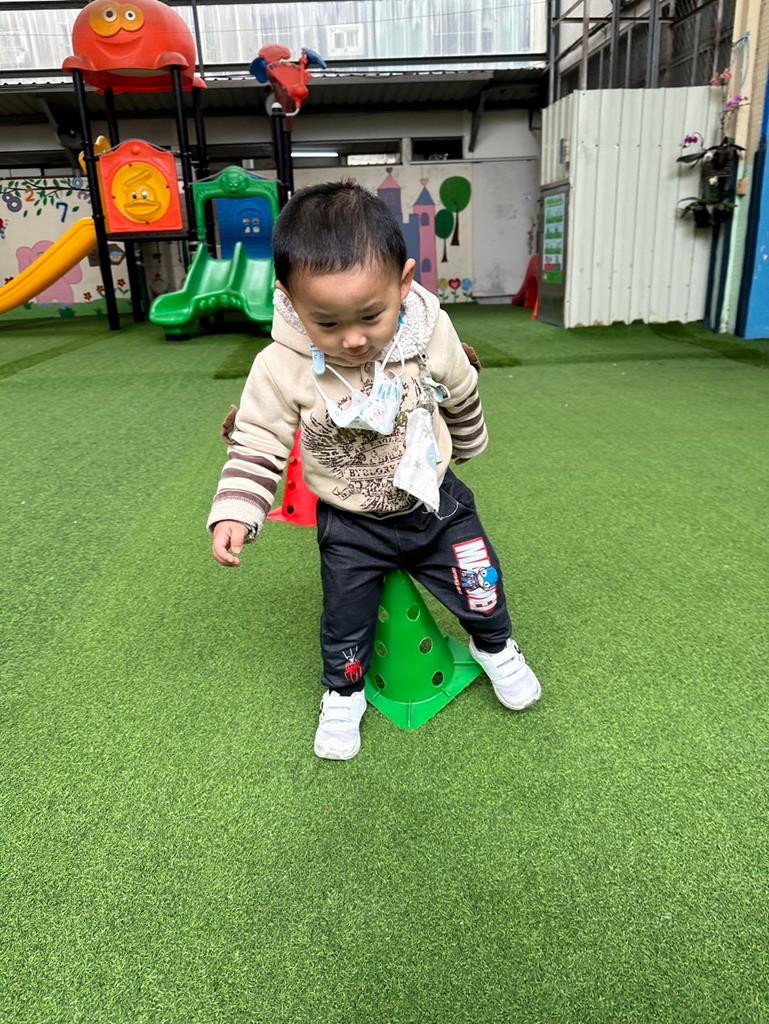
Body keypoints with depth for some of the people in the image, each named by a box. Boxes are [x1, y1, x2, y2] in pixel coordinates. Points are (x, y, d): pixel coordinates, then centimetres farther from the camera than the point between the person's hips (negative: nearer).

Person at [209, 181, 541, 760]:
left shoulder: (433, 334, -19)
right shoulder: (281, 369, -25)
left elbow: (462, 398, 1)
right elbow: (257, 446, -14)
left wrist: (466, 447, 18)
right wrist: (235, 513, -27)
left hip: (435, 503, 2)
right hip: (350, 528, -1)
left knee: (481, 592, 15)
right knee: (346, 623, 14)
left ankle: (495, 648, 50)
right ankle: (344, 693, 45)